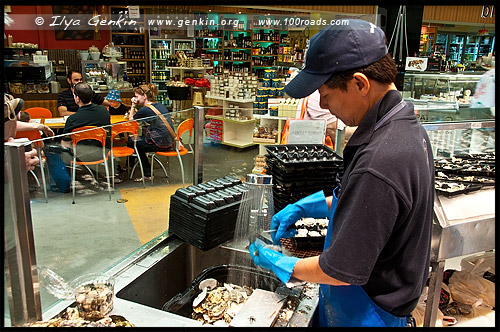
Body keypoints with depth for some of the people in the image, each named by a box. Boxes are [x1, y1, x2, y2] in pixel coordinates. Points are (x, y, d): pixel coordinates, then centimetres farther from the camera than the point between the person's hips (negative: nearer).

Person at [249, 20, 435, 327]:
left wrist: (279, 264, -11)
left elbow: (343, 271, -27)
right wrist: (303, 208, 6)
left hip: (364, 313, -8)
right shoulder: (406, 126, -4)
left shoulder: (378, 165, -36)